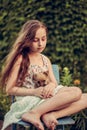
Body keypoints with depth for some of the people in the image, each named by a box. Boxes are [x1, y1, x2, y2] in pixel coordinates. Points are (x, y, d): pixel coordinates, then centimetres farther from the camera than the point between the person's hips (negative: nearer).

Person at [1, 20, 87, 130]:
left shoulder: (46, 60, 16)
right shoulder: (20, 59, -3)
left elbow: (54, 82, 16)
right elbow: (10, 89, -4)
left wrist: (51, 85, -10)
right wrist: (34, 92, -17)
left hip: (48, 98, 7)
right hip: (28, 100, -6)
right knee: (75, 92, -25)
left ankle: (49, 115, -26)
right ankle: (34, 113, -26)